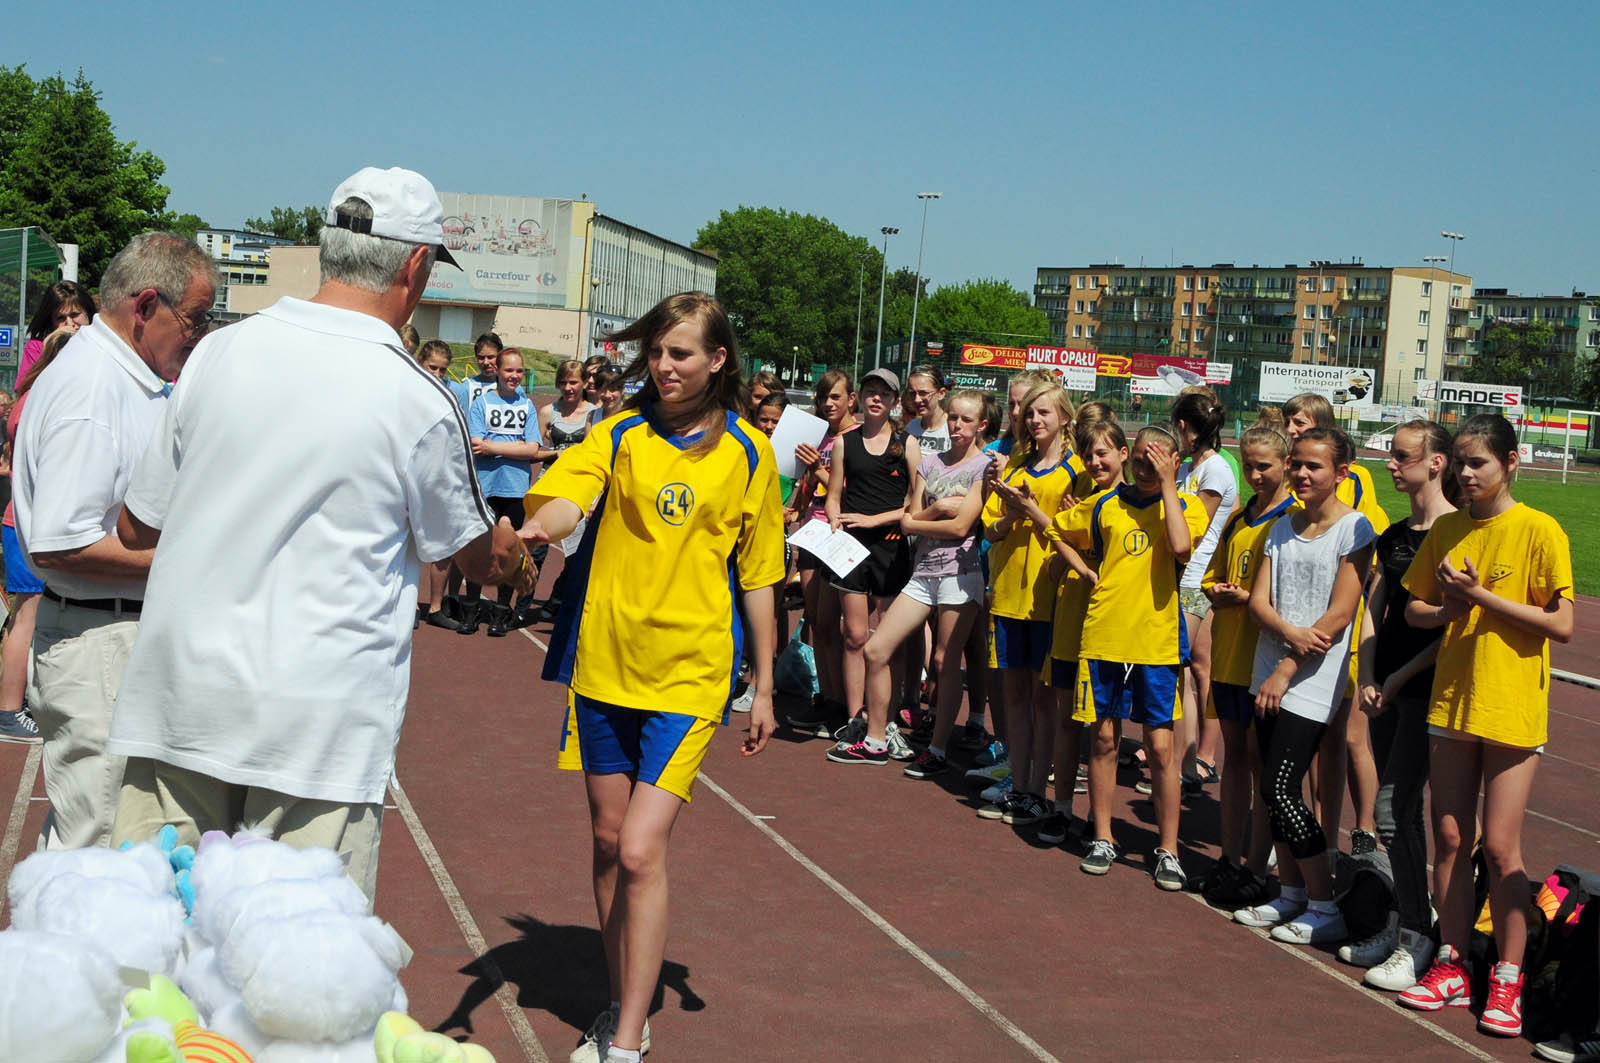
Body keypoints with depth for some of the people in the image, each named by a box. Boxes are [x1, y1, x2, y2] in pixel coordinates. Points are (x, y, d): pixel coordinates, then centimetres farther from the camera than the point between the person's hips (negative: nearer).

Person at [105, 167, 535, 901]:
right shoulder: (417, 400, -8)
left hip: (179, 695, 4)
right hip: (318, 725, -4)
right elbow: (475, 555, 9)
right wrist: (515, 554, 33)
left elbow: (136, 527, 11)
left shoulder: (220, 352, 1)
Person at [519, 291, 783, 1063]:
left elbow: (756, 576, 7)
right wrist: (534, 529, -43)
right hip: (604, 665, 3)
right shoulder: (620, 434, 1)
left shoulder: (748, 452, 1)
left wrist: (764, 687, 8)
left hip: (687, 678, -3)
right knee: (609, 841, 12)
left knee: (641, 851, -12)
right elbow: (564, 500, -19)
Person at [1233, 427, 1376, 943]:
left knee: (1281, 790, -9)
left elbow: (1339, 616, -13)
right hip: (1271, 675, 6)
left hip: (1312, 682, -6)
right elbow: (1259, 600, 5)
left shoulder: (1354, 529, -8)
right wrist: (1290, 633, -16)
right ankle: (1291, 894, 21)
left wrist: (1287, 669, -13)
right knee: (1274, 789, 9)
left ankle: (1326, 909, 1)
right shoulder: (1283, 527, 11)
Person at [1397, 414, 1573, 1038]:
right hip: (1451, 701, 5)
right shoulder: (1447, 530, 7)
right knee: (1450, 838, 9)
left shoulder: (1539, 531, -9)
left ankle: (1506, 981, 8)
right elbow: (1414, 609, 13)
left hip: (1512, 709, -5)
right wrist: (1450, 608, -8)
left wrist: (1482, 597, -17)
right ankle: (1451, 968, 19)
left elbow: (1562, 625, -13)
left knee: (1499, 846, -4)